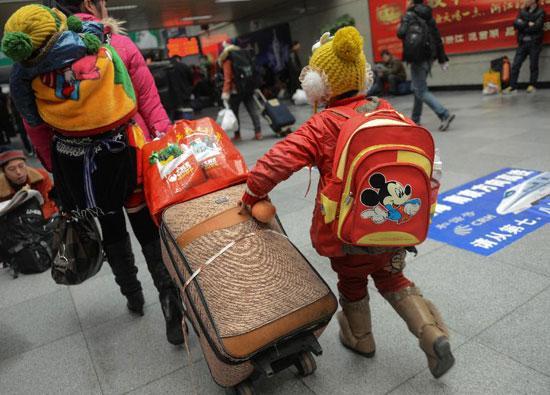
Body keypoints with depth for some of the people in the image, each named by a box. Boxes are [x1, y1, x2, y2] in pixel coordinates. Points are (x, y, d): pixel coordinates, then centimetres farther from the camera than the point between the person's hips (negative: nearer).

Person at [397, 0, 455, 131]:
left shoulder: (409, 16, -6)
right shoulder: (429, 16, 14)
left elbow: (402, 33, -20)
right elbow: (437, 38, 13)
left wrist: (398, 29, 5)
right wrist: (442, 59, 16)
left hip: (418, 57, -8)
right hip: (429, 57, 8)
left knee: (422, 92, -7)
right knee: (417, 88, 19)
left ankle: (445, 115, -20)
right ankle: (415, 119, 27)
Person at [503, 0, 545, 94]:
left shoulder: (540, 12, 0)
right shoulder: (522, 11, 13)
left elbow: (536, 26, -12)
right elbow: (516, 24, 1)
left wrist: (523, 25, -5)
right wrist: (528, 24, -10)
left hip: (534, 43, -4)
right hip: (523, 42, 4)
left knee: (533, 65, -1)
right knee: (515, 65, -3)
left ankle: (532, 85, 7)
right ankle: (512, 86, -1)